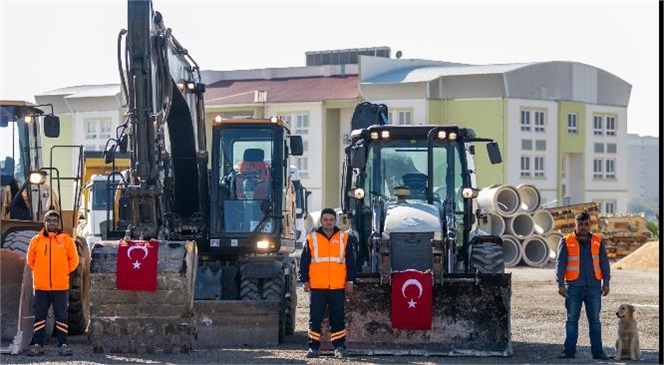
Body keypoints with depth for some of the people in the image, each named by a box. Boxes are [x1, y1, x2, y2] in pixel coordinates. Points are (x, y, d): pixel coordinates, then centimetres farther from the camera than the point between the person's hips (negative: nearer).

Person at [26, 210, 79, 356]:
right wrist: (41, 273, 11)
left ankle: (63, 344, 7)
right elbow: (30, 260, 14)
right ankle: (38, 344, 9)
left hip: (61, 287, -1)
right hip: (41, 287, 1)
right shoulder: (36, 240, 4)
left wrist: (62, 273, 8)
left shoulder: (66, 240, 1)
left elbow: (73, 260, 8)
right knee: (39, 316, 4)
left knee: (61, 317, 3)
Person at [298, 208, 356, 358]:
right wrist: (304, 280, 1)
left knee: (338, 318, 4)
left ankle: (339, 346, 10)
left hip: (338, 287, 1)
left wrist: (350, 280, 4)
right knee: (315, 318, 2)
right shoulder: (312, 238, 5)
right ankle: (313, 347, 8)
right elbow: (304, 261, 7)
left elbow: (351, 261, 10)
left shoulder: (343, 238, 7)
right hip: (317, 287, 0)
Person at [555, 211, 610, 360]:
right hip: (573, 287, -1)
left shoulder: (597, 241, 9)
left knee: (595, 320, 3)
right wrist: (560, 284, -8)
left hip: (593, 286, 2)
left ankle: (597, 351, 6)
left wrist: (606, 282, 4)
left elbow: (604, 264, 12)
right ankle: (569, 350, 5)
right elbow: (560, 264, 0)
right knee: (572, 319, 2)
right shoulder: (566, 242, 2)